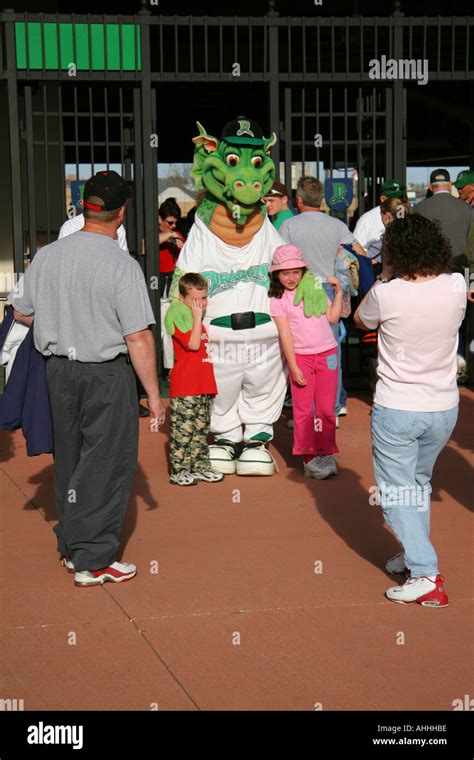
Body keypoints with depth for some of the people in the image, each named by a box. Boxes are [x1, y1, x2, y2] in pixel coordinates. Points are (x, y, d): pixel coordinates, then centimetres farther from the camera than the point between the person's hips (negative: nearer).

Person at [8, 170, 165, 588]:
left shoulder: (46, 256, -1)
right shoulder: (123, 266, -17)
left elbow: (21, 311, 11)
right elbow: (139, 338, -17)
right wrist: (153, 394, -9)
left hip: (58, 366, 6)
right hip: (107, 372, -6)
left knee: (70, 458, 18)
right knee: (108, 463, 5)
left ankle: (71, 546, 31)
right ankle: (93, 560, 9)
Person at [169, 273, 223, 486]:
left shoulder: (199, 323, 18)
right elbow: (193, 344, -24)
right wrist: (197, 316, -20)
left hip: (203, 388, 9)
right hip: (184, 390, -9)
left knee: (201, 430, 15)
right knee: (183, 431, -5)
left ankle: (201, 467, 23)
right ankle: (179, 471, 1)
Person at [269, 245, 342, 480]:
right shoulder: (277, 300, 1)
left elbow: (333, 318, 8)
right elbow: (285, 335, -6)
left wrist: (338, 291, 2)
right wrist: (294, 367, -10)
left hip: (327, 354, 3)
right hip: (301, 356, -2)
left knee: (327, 408, 4)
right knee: (303, 409, -1)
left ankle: (326, 454, 14)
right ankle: (309, 459, 7)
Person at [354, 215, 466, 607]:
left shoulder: (387, 293, -18)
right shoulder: (457, 286, -8)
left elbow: (361, 320, 5)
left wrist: (387, 275, 8)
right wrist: (395, 279, 13)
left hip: (396, 411, -4)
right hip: (444, 408, 5)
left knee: (397, 493, 5)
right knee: (419, 483, 25)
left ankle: (426, 574, -5)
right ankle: (415, 553, 38)